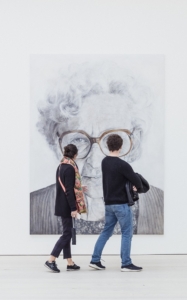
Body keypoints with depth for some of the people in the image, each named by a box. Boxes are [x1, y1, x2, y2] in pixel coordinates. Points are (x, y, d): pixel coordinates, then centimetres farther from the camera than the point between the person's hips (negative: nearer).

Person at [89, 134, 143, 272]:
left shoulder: (105, 162, 6)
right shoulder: (122, 165, -18)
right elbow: (136, 180, -14)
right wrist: (138, 187, 7)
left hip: (109, 203, 7)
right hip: (121, 204, -7)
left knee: (106, 231, 15)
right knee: (127, 233, 1)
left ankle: (95, 260, 13)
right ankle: (126, 264, 3)